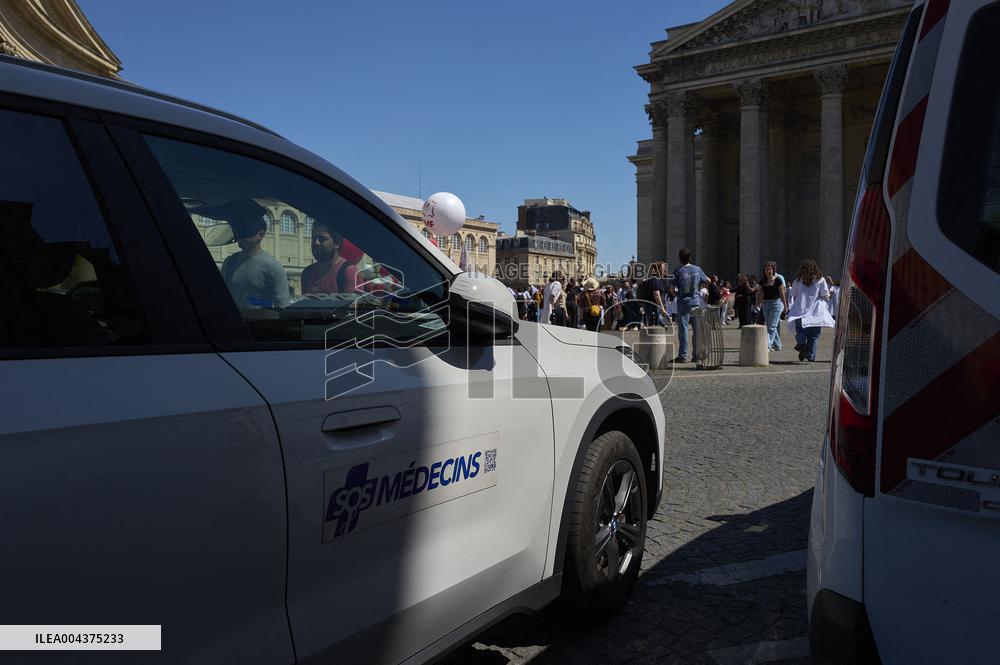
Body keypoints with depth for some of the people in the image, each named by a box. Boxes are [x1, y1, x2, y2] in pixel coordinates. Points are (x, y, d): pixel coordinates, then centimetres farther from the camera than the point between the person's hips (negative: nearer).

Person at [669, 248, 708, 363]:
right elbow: (708, 281, 17)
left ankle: (683, 355, -3)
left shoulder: (678, 271, -7)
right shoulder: (697, 269, 3)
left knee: (683, 329, -1)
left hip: (683, 302, -3)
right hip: (696, 302, 3)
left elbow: (672, 289, -7)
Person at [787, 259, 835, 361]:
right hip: (816, 312, -1)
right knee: (814, 335, 6)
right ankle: (811, 356, 3)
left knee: (801, 331, 1)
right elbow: (825, 296, 1)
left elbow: (794, 296, 10)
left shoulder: (797, 280, 6)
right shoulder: (820, 280, 1)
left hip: (800, 311, 1)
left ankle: (801, 343, -30)